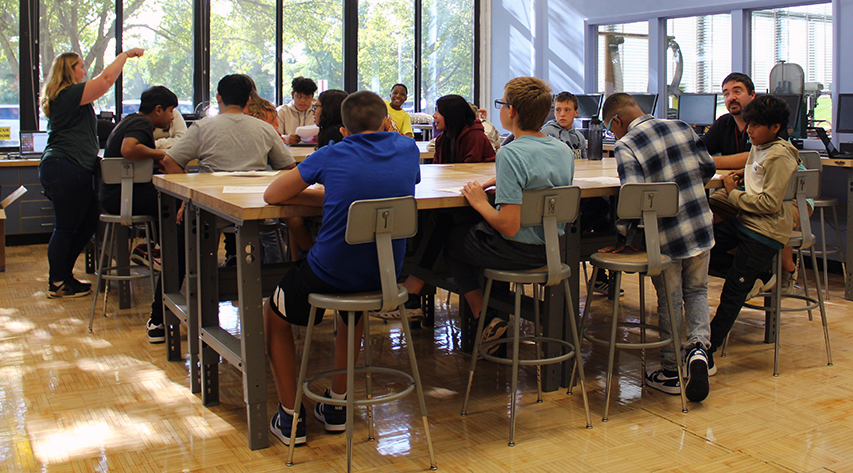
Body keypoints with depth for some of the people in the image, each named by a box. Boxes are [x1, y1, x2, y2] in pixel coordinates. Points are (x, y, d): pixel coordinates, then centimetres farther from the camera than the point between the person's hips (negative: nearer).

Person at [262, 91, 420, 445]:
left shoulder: (331, 156, -6)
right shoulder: (407, 150, 2)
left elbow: (272, 196, 2)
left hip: (330, 275, -4)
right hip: (386, 276, 4)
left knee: (273, 316, 26)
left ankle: (290, 417, 24)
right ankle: (337, 406, 39)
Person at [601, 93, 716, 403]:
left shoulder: (625, 147, -14)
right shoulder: (682, 127, 2)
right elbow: (708, 168, 10)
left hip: (666, 237, -4)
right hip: (701, 228, 5)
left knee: (669, 301, 10)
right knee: (696, 290, 22)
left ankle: (671, 371, 20)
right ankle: (698, 346, 0)